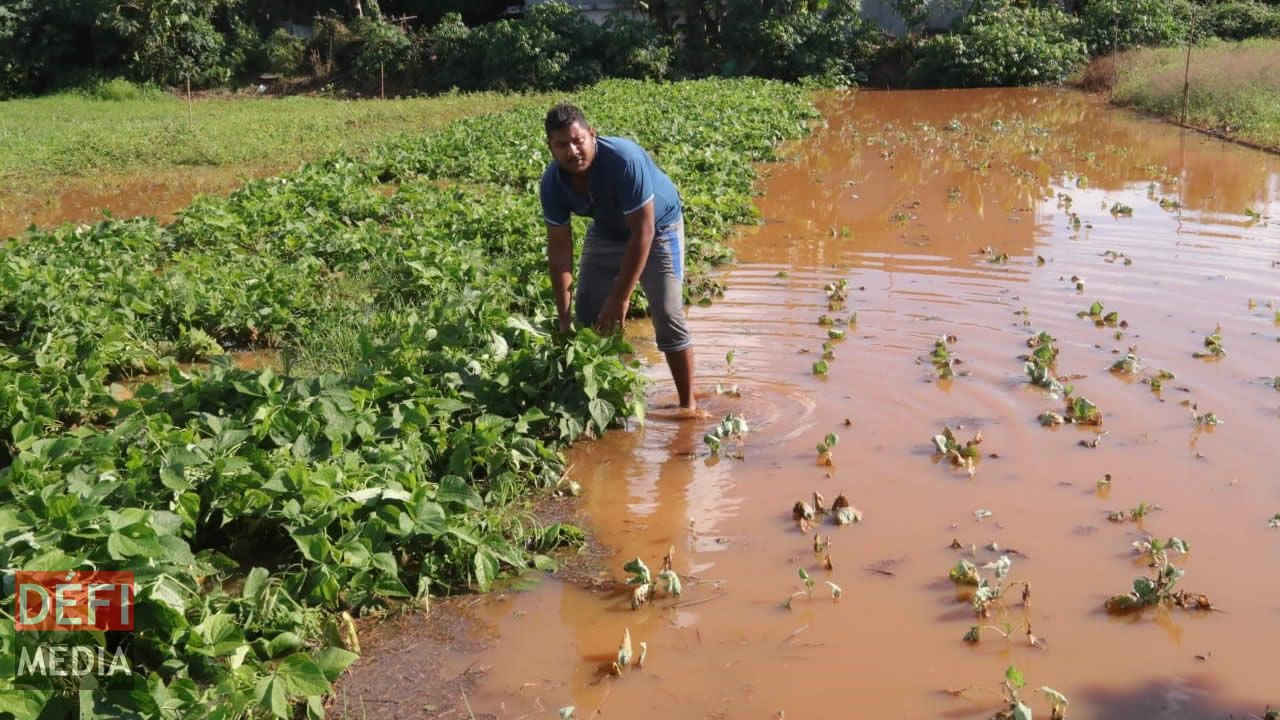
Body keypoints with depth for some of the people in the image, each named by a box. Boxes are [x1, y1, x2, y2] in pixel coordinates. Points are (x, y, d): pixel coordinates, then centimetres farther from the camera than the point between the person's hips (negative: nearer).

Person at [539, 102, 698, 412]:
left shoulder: (625, 161, -38)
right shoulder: (552, 182, -21)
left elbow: (643, 231, -35)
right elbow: (559, 247, -15)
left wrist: (621, 297, -33)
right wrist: (563, 316, -18)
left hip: (657, 228, -5)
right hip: (607, 232, 5)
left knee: (667, 314, -14)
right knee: (587, 314, 2)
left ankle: (688, 403, -3)